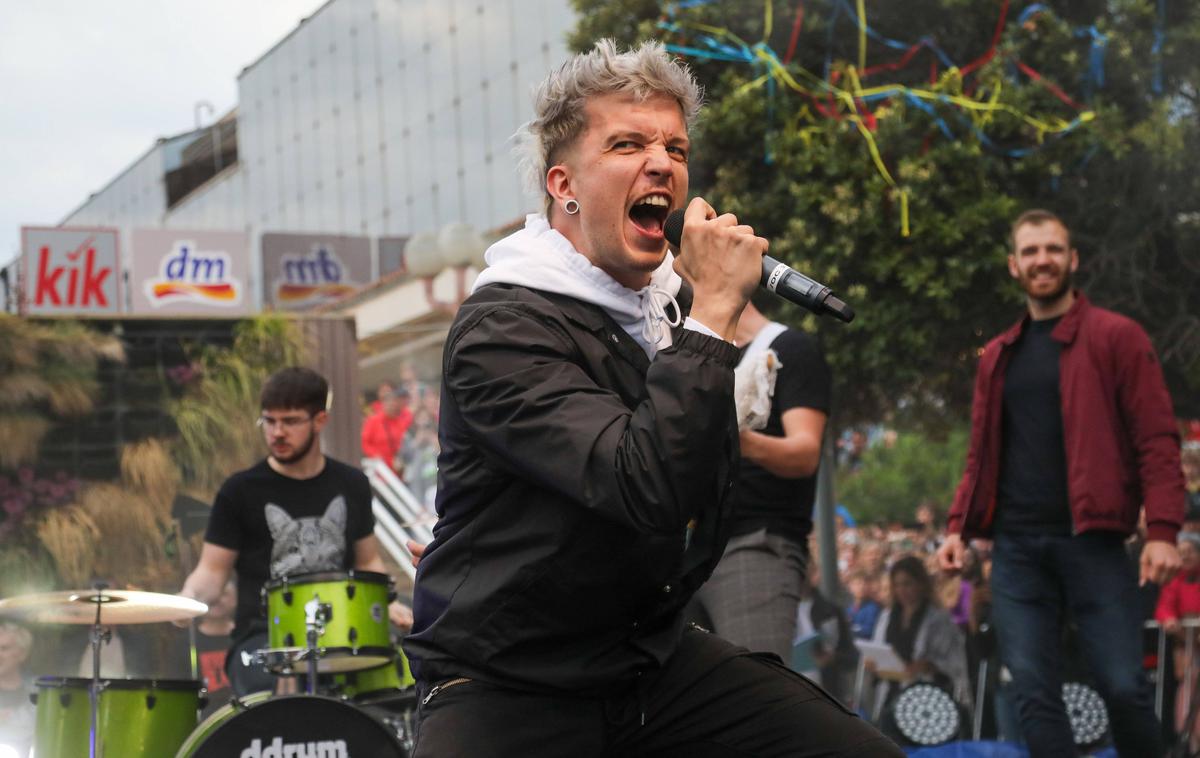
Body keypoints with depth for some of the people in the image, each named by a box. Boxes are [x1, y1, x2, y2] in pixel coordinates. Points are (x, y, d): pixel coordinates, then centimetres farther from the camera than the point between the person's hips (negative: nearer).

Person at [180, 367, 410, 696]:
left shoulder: (351, 486, 13)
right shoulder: (241, 491, 4)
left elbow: (367, 562, 22)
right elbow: (212, 571, 4)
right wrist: (187, 600, -17)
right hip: (263, 638, -3)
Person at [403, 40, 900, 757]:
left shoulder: (675, 300, 9)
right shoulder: (501, 328, -16)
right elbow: (649, 490, -31)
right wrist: (712, 314, -27)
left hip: (655, 661, 7)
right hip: (510, 688, -6)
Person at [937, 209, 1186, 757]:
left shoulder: (1116, 337, 2)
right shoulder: (997, 356, 16)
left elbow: (1156, 439, -4)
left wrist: (1162, 530, -15)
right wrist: (958, 527, 5)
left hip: (1091, 540, -4)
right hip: (1015, 546, 4)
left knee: (1123, 685, -6)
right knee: (1033, 693, -2)